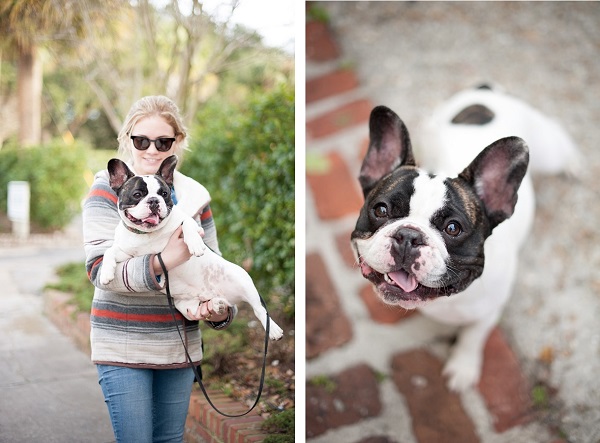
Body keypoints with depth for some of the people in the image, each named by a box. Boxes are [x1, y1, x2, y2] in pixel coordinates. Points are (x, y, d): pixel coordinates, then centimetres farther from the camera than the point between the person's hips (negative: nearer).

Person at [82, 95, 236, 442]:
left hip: (180, 345, 4)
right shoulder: (109, 186, -7)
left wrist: (221, 310, -10)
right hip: (124, 347, -4)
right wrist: (160, 263, -35)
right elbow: (100, 268, -18)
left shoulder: (193, 193, 6)